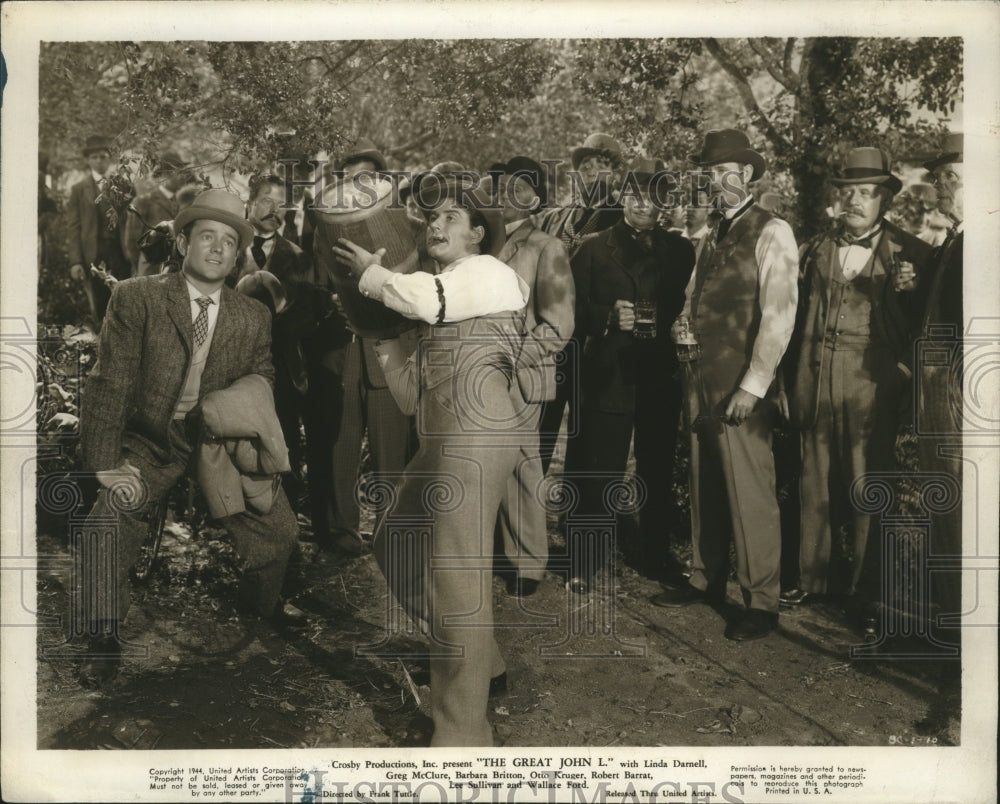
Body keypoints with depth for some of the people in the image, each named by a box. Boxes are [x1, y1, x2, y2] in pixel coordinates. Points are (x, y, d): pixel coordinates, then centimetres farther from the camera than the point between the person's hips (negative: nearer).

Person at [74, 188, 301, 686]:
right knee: (108, 520, -26)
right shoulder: (135, 298, -4)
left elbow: (263, 380, 14)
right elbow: (110, 384, -8)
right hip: (152, 444, -2)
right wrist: (107, 463, -17)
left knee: (279, 529, -13)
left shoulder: (254, 318, 5)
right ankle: (104, 641, -2)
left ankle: (261, 606, 21)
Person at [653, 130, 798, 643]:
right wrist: (693, 372, 5)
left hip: (743, 388, -7)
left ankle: (761, 603, 10)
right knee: (704, 488, 13)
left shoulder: (772, 234, -6)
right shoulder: (715, 236, 16)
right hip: (705, 383, 7)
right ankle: (706, 580, 27)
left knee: (750, 492, -2)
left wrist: (752, 386, -17)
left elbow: (778, 315, -13)